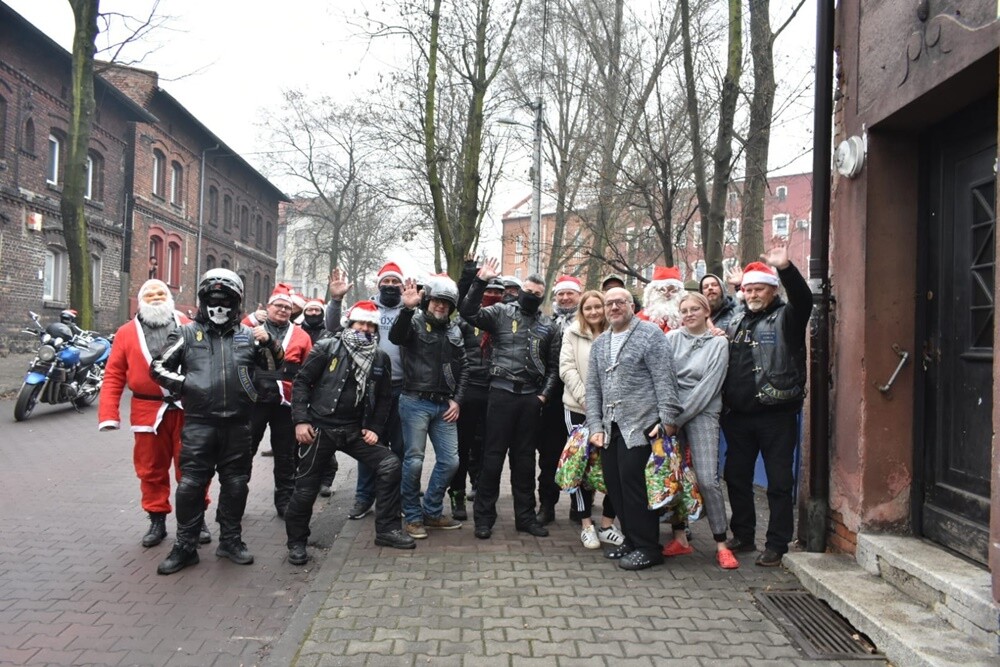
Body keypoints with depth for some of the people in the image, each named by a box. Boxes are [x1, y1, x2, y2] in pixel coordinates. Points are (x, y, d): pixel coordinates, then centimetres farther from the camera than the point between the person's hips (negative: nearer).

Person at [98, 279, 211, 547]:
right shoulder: (127, 332, 5)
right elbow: (113, 377, 3)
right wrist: (109, 414, -5)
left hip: (186, 410, -1)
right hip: (149, 412, 1)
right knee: (152, 470, 10)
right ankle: (157, 520, 25)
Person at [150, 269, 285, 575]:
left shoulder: (248, 335, 9)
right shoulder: (187, 333, 6)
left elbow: (277, 366, 10)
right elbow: (158, 367, 5)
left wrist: (270, 343, -9)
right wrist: (184, 384, -9)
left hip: (238, 424, 2)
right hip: (199, 423, -2)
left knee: (236, 484, 10)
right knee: (191, 484, -1)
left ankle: (231, 539, 25)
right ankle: (185, 546, 13)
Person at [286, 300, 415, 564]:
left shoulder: (381, 358, 5)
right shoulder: (327, 348, -6)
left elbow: (384, 398, 11)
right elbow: (301, 382, -6)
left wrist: (375, 430, 1)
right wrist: (300, 420, -13)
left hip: (355, 430, 4)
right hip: (320, 427, -3)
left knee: (390, 465, -7)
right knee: (306, 487, 2)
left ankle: (387, 529, 6)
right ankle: (296, 542, 24)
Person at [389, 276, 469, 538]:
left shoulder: (454, 331, 13)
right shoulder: (415, 321, -1)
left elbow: (463, 368, 15)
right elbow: (395, 337, -23)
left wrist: (457, 400, 5)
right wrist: (408, 308, -37)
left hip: (444, 405, 5)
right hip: (416, 402, -5)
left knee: (450, 461, 5)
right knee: (414, 461, -3)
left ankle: (432, 512, 22)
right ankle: (413, 516, 15)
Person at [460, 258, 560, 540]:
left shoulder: (549, 326, 12)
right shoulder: (501, 312, 3)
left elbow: (553, 366, 14)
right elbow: (469, 313, -12)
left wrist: (545, 394, 3)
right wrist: (480, 281, -20)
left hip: (531, 397, 3)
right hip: (502, 391, -3)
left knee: (525, 457, 12)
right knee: (493, 454, 0)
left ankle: (525, 516, 22)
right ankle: (484, 516, 10)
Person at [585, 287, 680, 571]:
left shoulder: (650, 333, -1)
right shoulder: (599, 343, 19)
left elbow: (665, 378, -9)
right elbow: (593, 387, 17)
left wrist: (668, 418, -15)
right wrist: (595, 425, 8)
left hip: (640, 425, -7)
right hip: (610, 427, 7)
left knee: (633, 481, -8)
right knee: (614, 483, 7)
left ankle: (648, 547, 5)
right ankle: (631, 539, 23)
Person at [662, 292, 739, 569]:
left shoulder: (718, 343, 3)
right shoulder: (671, 338, 9)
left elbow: (708, 386, -5)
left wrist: (679, 416, -10)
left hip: (701, 414, -2)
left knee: (707, 480, -10)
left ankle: (721, 545, 1)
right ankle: (680, 538, 17)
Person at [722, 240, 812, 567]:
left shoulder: (786, 317, -3)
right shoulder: (737, 321, 16)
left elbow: (803, 299, -24)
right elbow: (726, 363, 22)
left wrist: (785, 268, -39)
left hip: (776, 414, -6)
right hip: (738, 414, 6)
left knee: (779, 482, 3)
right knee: (736, 476, 14)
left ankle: (776, 545, 13)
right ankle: (743, 536, 29)